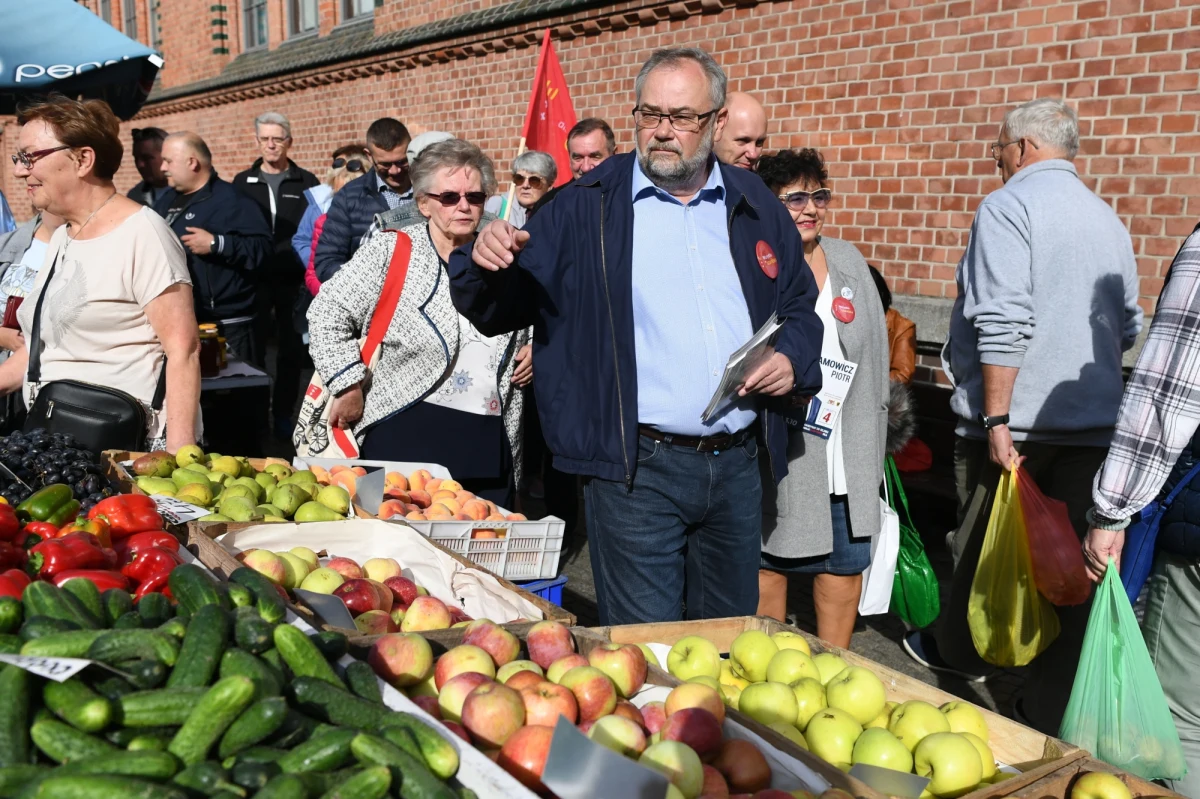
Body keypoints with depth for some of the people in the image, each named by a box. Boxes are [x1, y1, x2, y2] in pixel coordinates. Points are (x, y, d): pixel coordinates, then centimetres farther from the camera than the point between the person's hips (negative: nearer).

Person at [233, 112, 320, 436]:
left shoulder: (306, 182, 4)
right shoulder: (243, 182, 9)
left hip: (294, 281, -1)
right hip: (254, 279, 1)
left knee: (291, 349, 6)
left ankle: (283, 413, 16)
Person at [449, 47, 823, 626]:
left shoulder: (756, 209, 10)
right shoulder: (585, 208, -1)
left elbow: (800, 307, 20)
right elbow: (499, 311, -4)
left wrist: (792, 359, -1)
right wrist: (488, 266, -26)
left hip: (737, 467, 5)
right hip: (637, 472, -4)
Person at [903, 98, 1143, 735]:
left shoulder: (1007, 206, -8)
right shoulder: (1108, 219, 15)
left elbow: (1003, 323, -19)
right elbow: (1129, 328, 20)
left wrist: (996, 419, -18)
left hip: (1016, 417, -6)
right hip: (1092, 420, 6)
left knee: (980, 544, 13)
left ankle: (960, 651, 33)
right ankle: (1052, 706, 9)